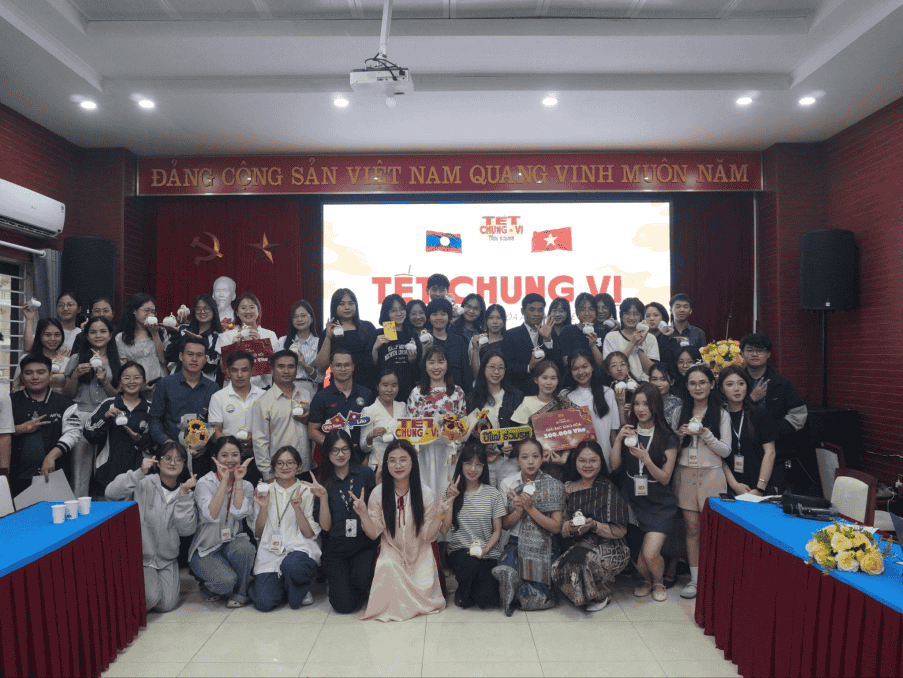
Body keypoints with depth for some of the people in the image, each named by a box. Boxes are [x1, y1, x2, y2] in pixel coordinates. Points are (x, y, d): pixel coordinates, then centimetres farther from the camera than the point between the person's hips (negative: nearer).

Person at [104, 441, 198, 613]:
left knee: (167, 604, -6)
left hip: (167, 559, 4)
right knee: (150, 597, -20)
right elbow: (111, 492, -24)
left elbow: (186, 529, -9)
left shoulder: (186, 493, 4)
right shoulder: (144, 484, -7)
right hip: (139, 555, -3)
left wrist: (185, 494, -16)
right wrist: (140, 472, -31)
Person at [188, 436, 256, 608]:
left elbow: (239, 513, -17)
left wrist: (238, 480, -17)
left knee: (243, 547, -32)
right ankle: (208, 588, 9)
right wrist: (224, 480, -23)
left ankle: (240, 593, -6)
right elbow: (212, 516, -24)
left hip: (232, 544, 3)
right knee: (226, 580, -28)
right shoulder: (205, 483, -7)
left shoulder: (246, 486, 3)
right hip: (205, 549, -3)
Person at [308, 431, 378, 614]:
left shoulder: (365, 474, 1)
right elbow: (325, 525, -2)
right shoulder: (323, 482, 4)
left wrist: (379, 479, -15)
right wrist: (323, 496, -15)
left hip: (363, 545, 0)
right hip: (335, 548, 0)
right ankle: (334, 581, 19)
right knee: (345, 606, -14)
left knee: (361, 578, -30)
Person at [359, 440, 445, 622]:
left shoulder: (425, 493, -10)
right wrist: (363, 513, -22)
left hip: (420, 553, 0)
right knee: (387, 567, -32)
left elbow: (428, 536, -8)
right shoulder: (378, 493, -8)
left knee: (424, 590, -19)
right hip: (391, 551, 0)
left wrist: (438, 516, -25)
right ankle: (393, 607, 0)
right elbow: (374, 533, -6)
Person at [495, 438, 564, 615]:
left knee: (535, 600, -22)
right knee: (504, 572, -34)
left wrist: (530, 508, -19)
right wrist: (518, 510, -16)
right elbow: (505, 525, 4)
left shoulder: (554, 486, -3)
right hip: (516, 543, 1)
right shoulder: (508, 484, 2)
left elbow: (556, 527, -7)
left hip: (544, 546, -1)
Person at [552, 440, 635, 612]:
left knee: (589, 558, -35)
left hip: (609, 548, -4)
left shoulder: (609, 489, -6)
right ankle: (584, 595, 8)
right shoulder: (568, 488, 7)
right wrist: (571, 527, -18)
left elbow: (621, 531, -9)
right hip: (576, 546, 4)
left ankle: (602, 596, -2)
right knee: (557, 567, -24)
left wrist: (594, 526, -25)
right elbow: (561, 524, 6)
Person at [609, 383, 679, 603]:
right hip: (632, 501, 3)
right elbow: (614, 466, -3)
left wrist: (646, 459, -21)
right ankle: (646, 580, 38)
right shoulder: (627, 432, 5)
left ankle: (659, 582, 20)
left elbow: (665, 478, -6)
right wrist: (618, 439, -15)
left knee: (650, 553, -14)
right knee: (638, 555, 3)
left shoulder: (667, 438, -5)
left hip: (659, 504, -3)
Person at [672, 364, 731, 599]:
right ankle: (695, 578, 13)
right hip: (685, 474, 2)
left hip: (711, 475, -2)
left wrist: (705, 434, -16)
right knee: (692, 528, 4)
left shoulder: (721, 414, 1)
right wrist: (680, 435, -9)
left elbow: (726, 450, -2)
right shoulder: (680, 411, 8)